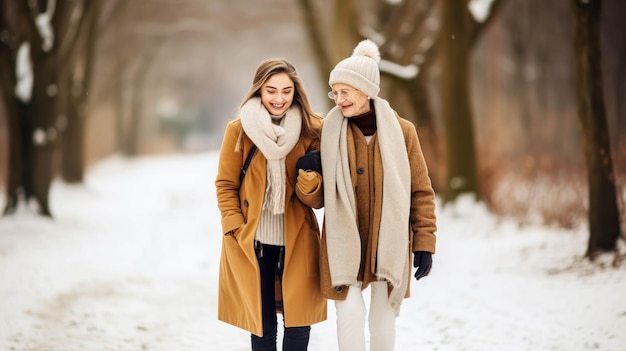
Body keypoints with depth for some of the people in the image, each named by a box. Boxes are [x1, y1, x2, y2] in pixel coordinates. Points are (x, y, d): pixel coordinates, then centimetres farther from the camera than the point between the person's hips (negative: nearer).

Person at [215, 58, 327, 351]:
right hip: (252, 241, -1)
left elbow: (321, 193, 5)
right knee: (262, 321, 7)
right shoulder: (239, 130, -4)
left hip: (297, 239, 1)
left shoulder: (311, 129, -1)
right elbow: (225, 185, 1)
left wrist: (312, 183, -18)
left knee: (298, 319, 3)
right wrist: (237, 230, -8)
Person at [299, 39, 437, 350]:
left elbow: (421, 191, 2)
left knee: (383, 320, 11)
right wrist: (308, 182, -19)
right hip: (344, 243, 0)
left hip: (389, 244, 1)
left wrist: (424, 242, -1)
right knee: (350, 316, -10)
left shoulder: (402, 131, -5)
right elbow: (319, 199, 2)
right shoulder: (329, 132, -3)